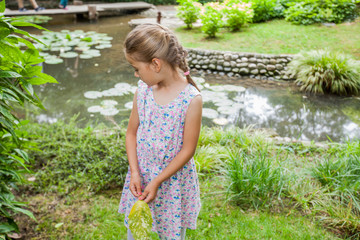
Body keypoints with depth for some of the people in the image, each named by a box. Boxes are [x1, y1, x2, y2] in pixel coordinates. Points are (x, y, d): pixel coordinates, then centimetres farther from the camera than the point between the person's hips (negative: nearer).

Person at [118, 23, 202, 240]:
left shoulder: (191, 99, -22)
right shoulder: (143, 90, -7)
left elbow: (187, 150, -16)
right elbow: (132, 132, 1)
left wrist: (157, 182, -15)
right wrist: (134, 173, -9)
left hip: (173, 180, -4)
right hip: (141, 176, 4)